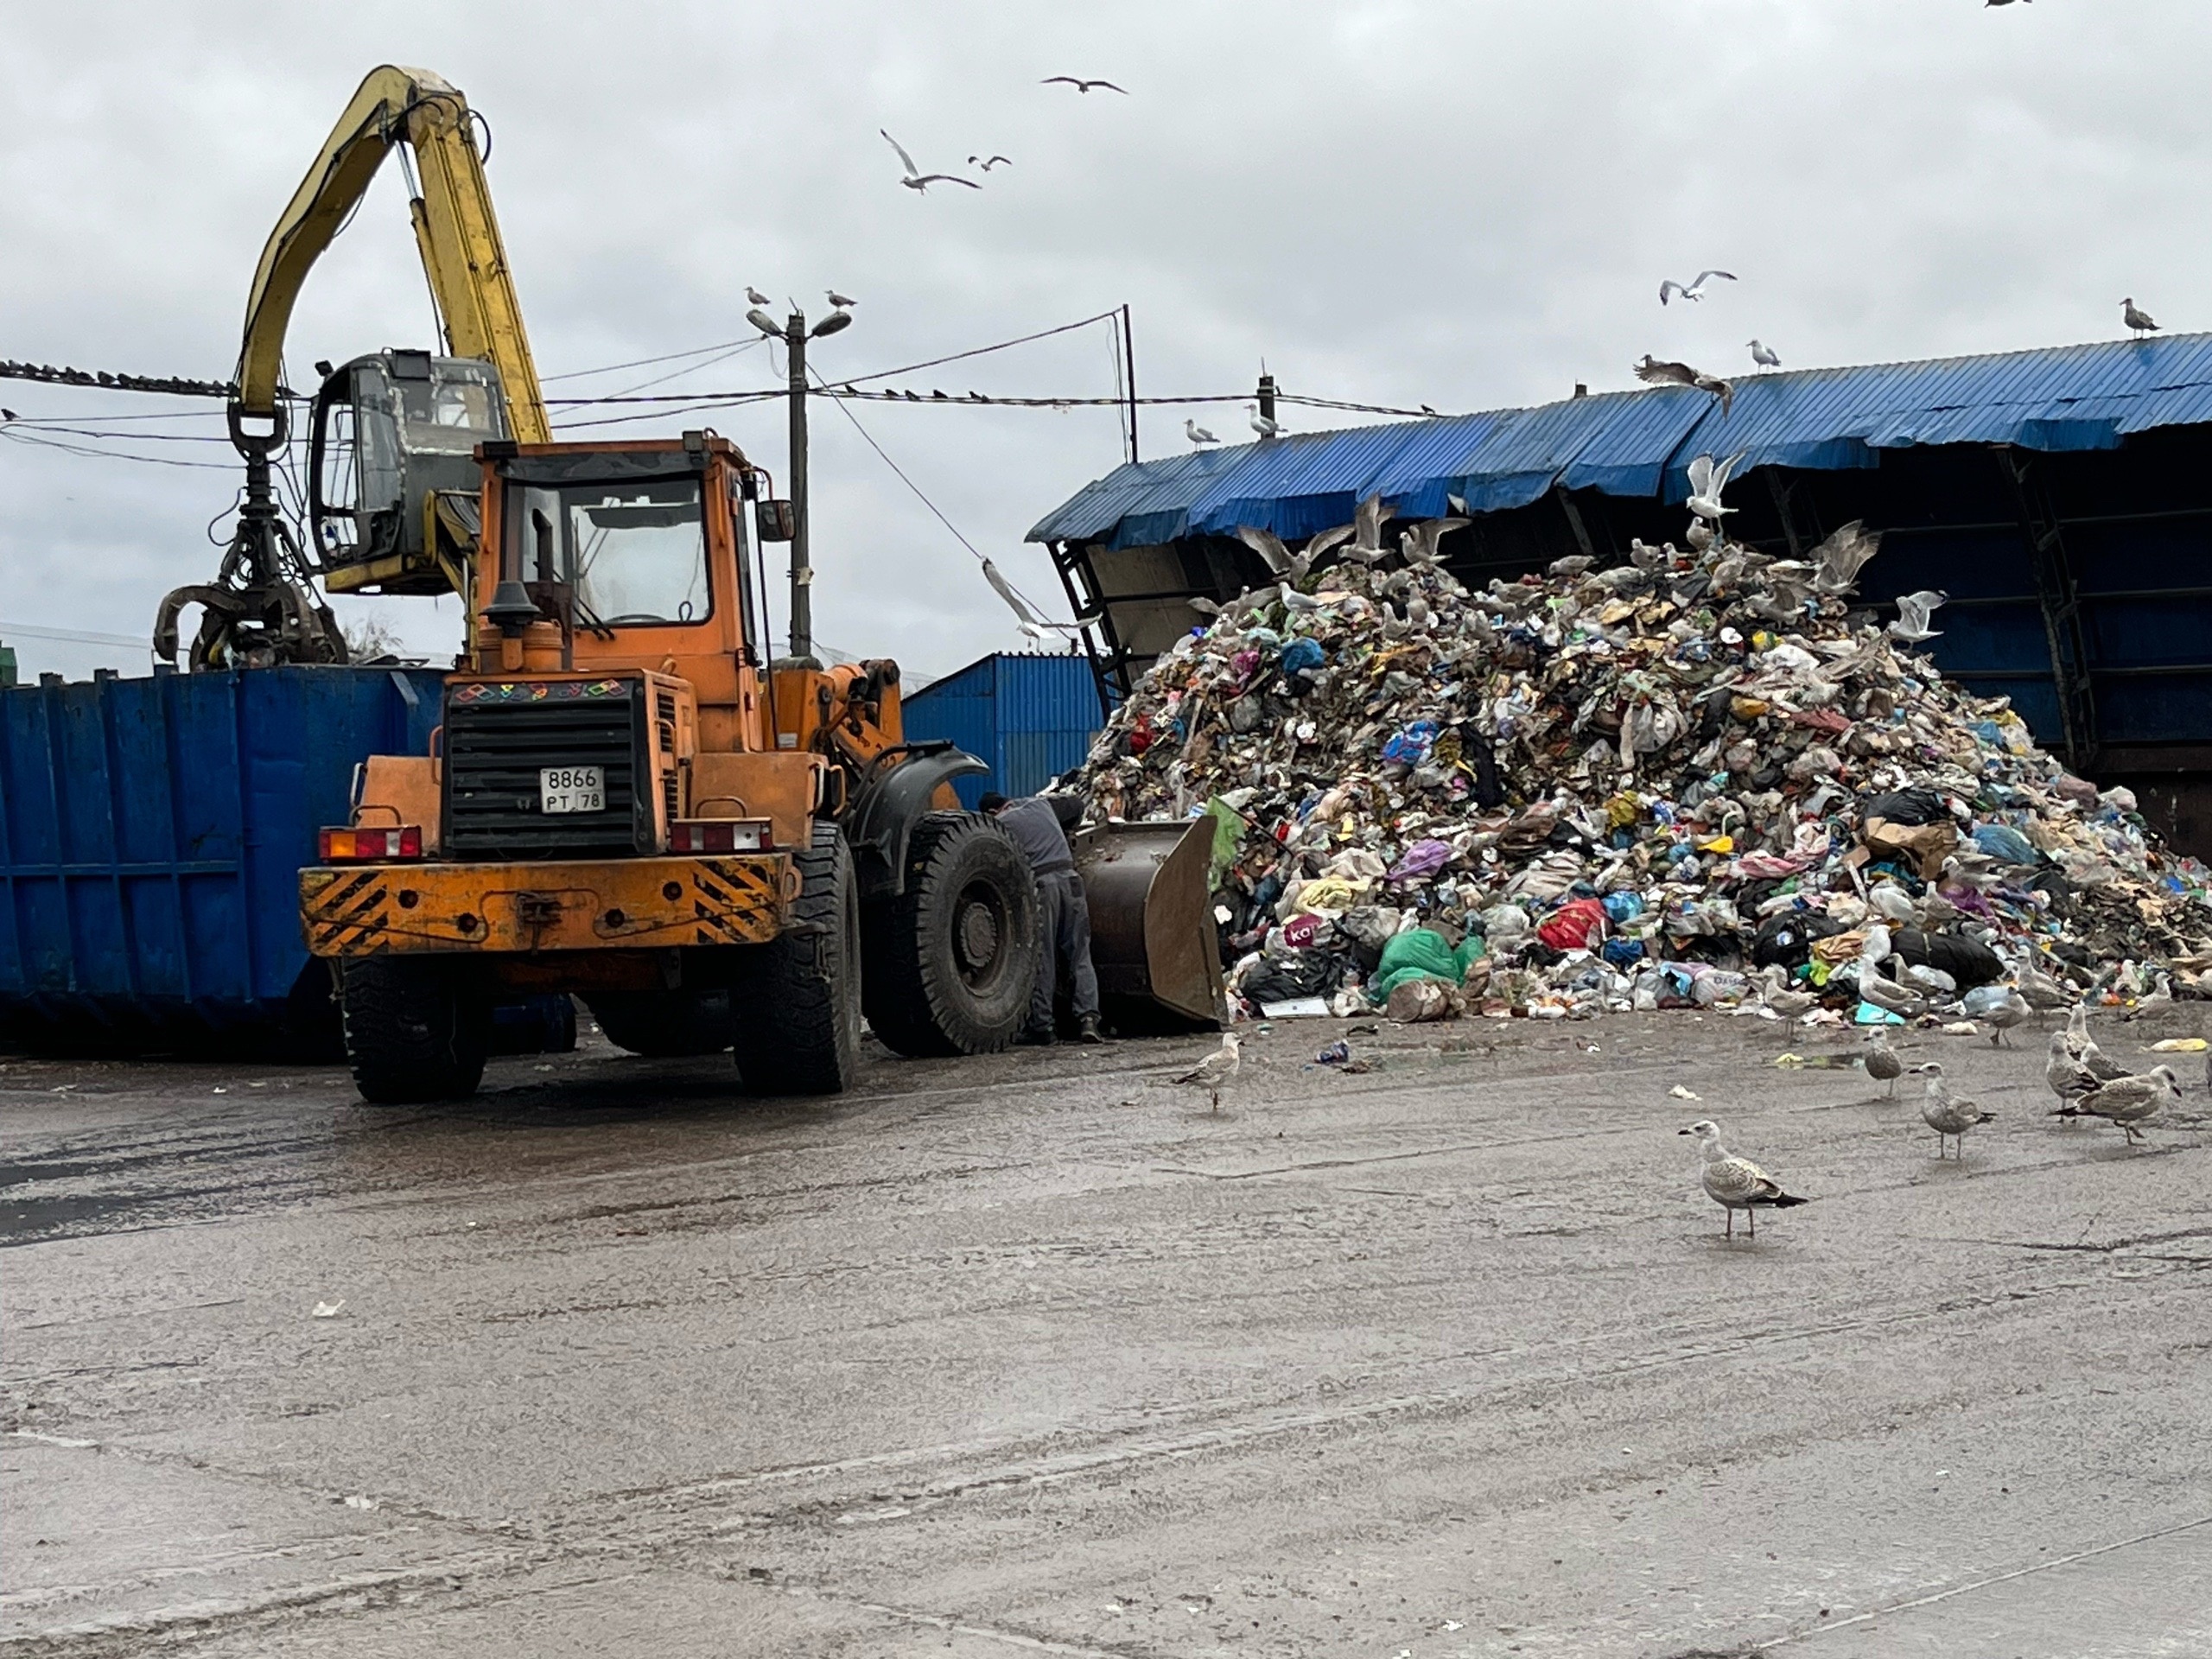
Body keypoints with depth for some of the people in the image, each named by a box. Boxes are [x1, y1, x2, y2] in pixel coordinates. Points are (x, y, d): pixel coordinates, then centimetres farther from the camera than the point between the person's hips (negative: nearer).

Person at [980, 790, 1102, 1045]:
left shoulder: (1000, 824, 6)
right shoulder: (1040, 804, 20)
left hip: (1040, 884, -4)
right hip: (1069, 879, 4)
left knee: (1041, 960, 2)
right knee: (1079, 957, 4)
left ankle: (1040, 1025, 3)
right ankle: (1088, 1018, -9)